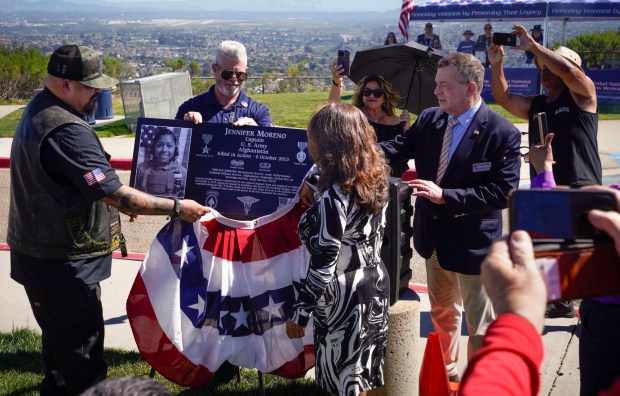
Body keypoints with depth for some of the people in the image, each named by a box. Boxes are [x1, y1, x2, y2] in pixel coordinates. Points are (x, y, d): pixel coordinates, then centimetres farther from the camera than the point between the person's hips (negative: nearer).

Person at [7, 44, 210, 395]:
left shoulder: (37, 112, 9)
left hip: (40, 253, 11)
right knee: (83, 364, -3)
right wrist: (176, 207, -20)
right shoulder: (66, 131, -26)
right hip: (64, 265, -11)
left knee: (60, 344, 24)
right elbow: (114, 194, -28)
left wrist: (118, 200, 15)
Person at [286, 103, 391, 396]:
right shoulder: (375, 179, -1)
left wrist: (299, 313, -12)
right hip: (374, 282, 8)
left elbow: (323, 266, -23)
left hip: (344, 296, -8)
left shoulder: (333, 199, -26)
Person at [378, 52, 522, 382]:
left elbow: (503, 192, -23)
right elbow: (398, 148, -5)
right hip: (435, 235, 6)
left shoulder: (502, 133, -19)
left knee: (480, 323, 11)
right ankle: (445, 370, 45)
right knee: (442, 312, 25)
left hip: (473, 241, -6)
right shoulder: (429, 120, -1)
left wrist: (445, 196, -28)